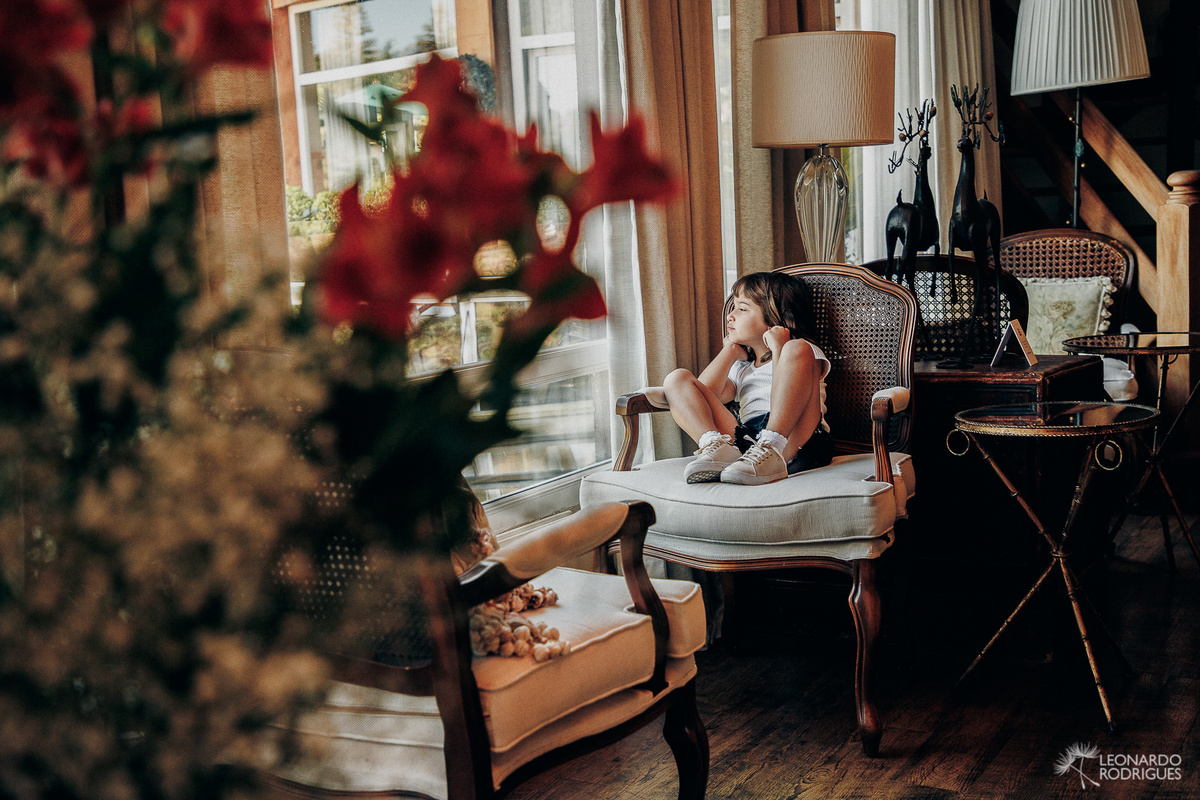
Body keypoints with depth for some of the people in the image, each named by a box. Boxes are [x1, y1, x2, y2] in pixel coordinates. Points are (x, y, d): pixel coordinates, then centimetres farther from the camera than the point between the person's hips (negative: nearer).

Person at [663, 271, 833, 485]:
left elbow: (789, 397, -4)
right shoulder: (741, 368, 34)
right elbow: (703, 392, 12)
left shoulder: (806, 352, 19)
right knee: (677, 379, 1)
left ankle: (770, 452, -39)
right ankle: (718, 446, -28)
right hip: (745, 440, 5)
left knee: (796, 349, -24)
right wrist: (730, 350, 22)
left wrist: (778, 347, 0)